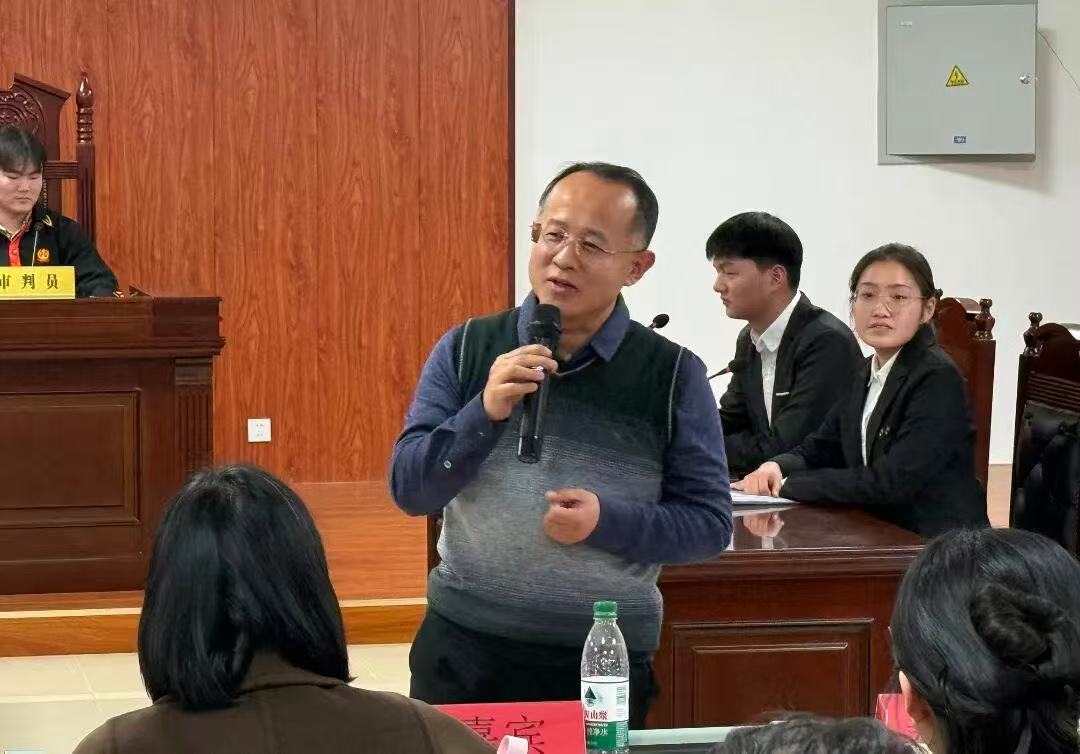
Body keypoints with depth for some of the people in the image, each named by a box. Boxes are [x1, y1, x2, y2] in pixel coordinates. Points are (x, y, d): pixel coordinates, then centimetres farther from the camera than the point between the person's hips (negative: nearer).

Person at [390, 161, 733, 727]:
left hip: (605, 662, -1)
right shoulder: (465, 350, 2)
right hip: (461, 649, 1)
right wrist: (485, 412, -17)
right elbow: (409, 490, -2)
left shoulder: (673, 375, -3)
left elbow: (710, 522, -2)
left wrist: (608, 521, -18)